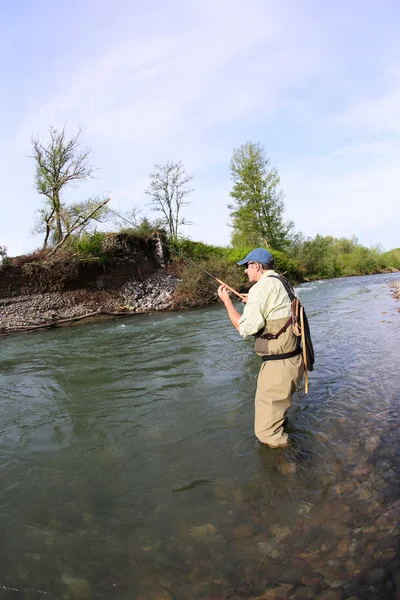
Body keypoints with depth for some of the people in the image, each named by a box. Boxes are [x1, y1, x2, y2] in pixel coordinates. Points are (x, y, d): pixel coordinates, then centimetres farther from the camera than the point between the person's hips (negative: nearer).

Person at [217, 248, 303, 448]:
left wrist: (226, 301, -6)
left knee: (267, 432, 0)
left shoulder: (262, 287, -16)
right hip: (294, 361, 10)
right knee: (278, 414, 29)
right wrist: (253, 303, 27)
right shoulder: (282, 284, 13)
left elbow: (245, 328, -17)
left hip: (278, 366, -10)